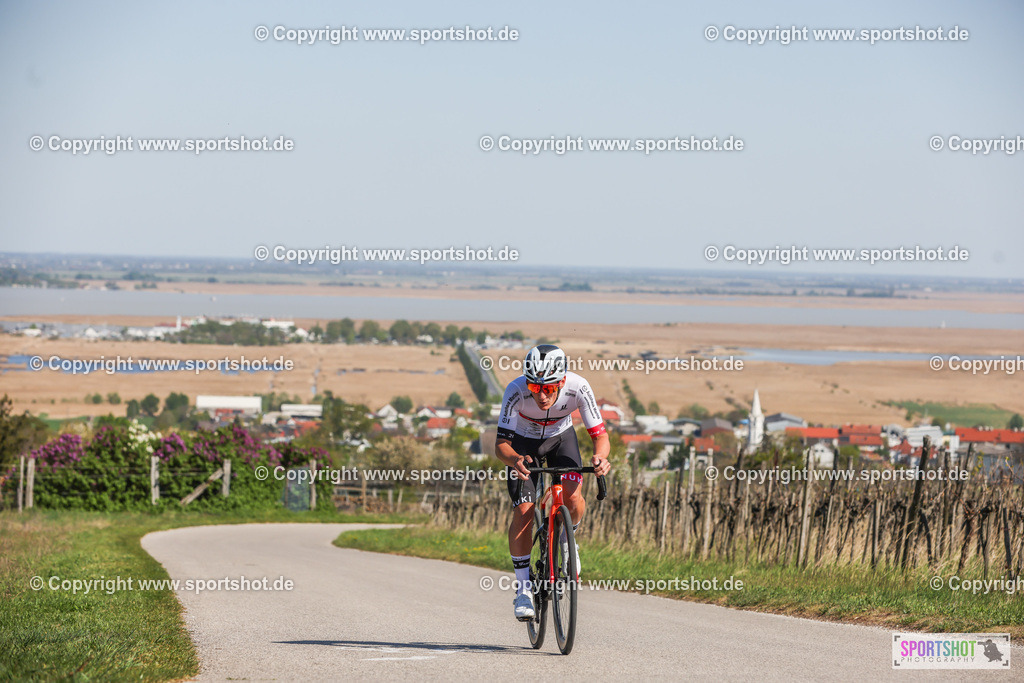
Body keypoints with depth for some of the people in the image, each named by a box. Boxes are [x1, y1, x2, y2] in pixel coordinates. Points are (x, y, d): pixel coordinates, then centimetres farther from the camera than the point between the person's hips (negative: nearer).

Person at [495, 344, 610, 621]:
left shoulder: (578, 387, -33)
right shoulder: (516, 391, -36)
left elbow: (599, 433, -28)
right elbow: (501, 444, -35)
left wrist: (600, 457, -50)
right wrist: (516, 461, -58)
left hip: (561, 436, 1)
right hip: (524, 442, -1)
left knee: (573, 497, -23)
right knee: (523, 512, -14)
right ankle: (523, 588, -1)